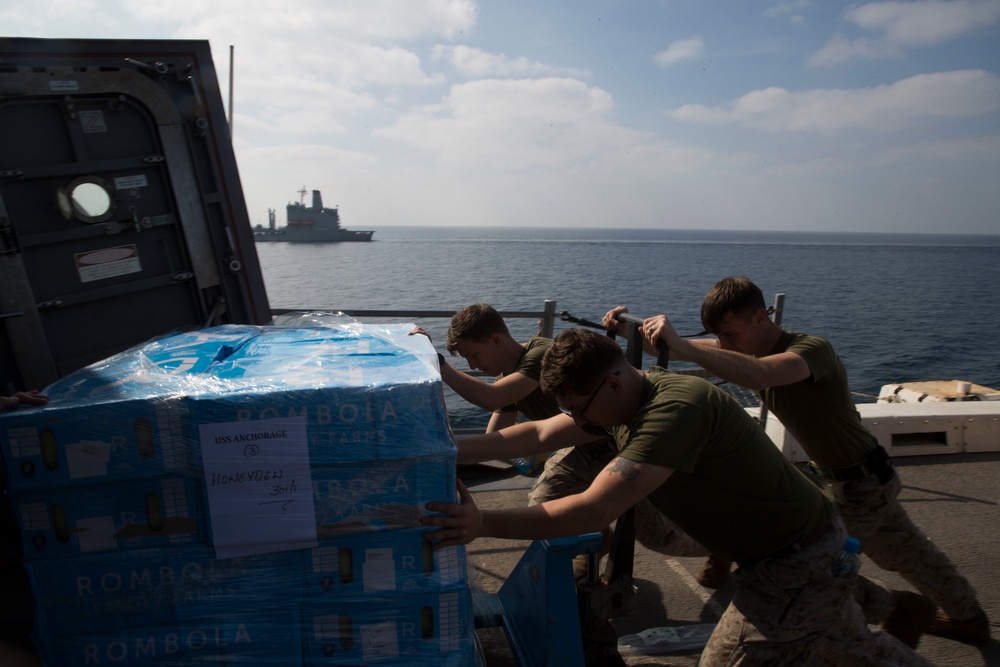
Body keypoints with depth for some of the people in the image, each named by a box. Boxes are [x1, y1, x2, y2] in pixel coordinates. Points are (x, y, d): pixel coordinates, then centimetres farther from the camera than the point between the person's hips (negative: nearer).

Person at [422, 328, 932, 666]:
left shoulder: (675, 409, -35)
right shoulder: (626, 397, -7)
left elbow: (595, 510, -41)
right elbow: (539, 434, -2)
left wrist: (483, 524, -41)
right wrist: (454, 455, -7)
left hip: (795, 559, -9)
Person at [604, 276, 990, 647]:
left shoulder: (812, 349, -31)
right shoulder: (748, 346, -7)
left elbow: (759, 374, -53)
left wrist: (681, 348, -63)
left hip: (862, 484, -8)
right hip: (837, 477, 8)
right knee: (909, 554, 27)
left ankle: (904, 611, 17)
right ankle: (967, 617, 53)